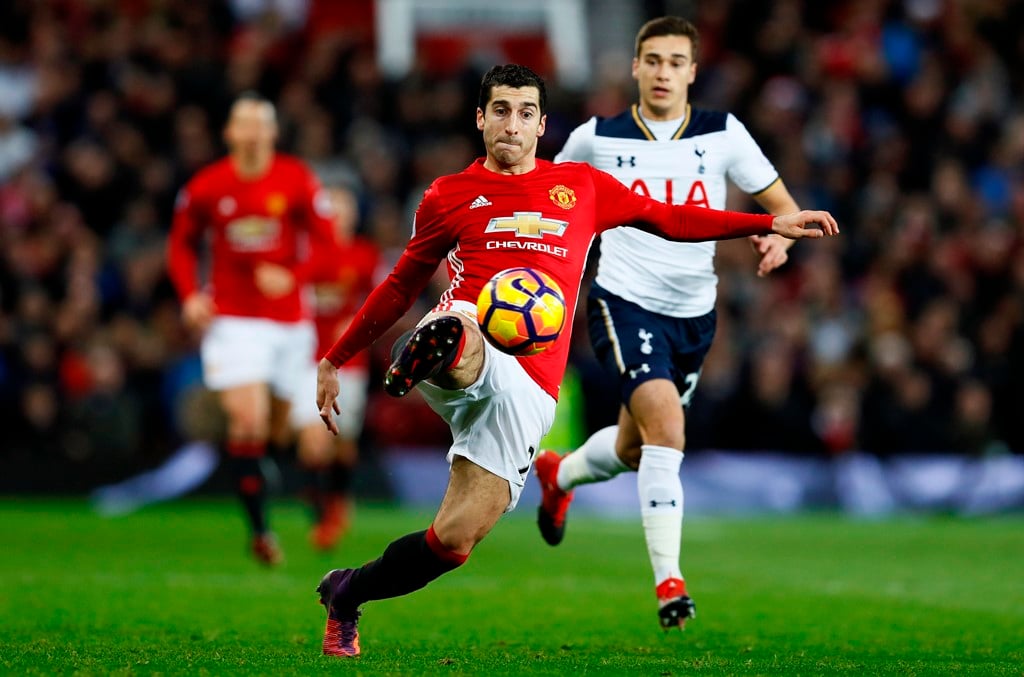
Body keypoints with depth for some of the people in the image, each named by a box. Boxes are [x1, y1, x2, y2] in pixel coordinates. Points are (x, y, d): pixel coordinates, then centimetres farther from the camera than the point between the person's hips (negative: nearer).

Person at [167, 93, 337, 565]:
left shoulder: (297, 181, -4)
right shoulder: (205, 187, -3)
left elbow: (323, 240, -1)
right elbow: (182, 243, 10)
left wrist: (292, 275, -19)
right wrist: (190, 295, -5)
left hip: (289, 320, 2)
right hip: (232, 320, -1)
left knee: (280, 427, 11)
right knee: (248, 422, -16)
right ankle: (259, 528, -9)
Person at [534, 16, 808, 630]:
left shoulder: (724, 135, -1)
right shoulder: (597, 138, -2)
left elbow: (783, 205, 3)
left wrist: (779, 237, -19)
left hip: (694, 313, 4)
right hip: (625, 303, -4)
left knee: (634, 449, 18)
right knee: (666, 425, -25)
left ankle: (559, 475, 52)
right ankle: (669, 580, -22)